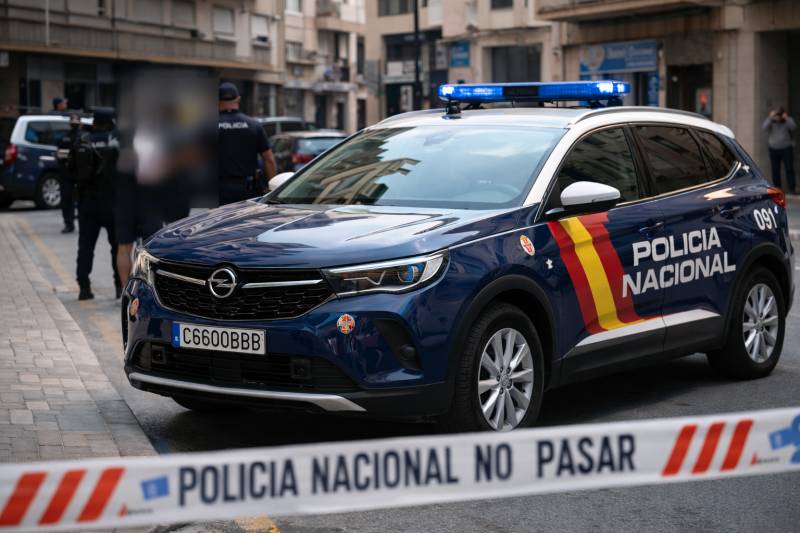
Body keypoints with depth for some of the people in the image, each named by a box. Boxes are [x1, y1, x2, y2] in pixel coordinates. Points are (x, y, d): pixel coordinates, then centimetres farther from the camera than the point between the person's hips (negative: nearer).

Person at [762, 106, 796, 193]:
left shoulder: (789, 120, 4)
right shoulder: (771, 121, 4)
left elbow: (793, 127, -16)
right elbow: (765, 128, -15)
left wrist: (786, 118, -21)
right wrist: (770, 117, -19)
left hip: (787, 149, -1)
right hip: (774, 149, 1)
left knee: (789, 168, -8)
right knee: (775, 170, 1)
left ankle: (791, 188, -7)